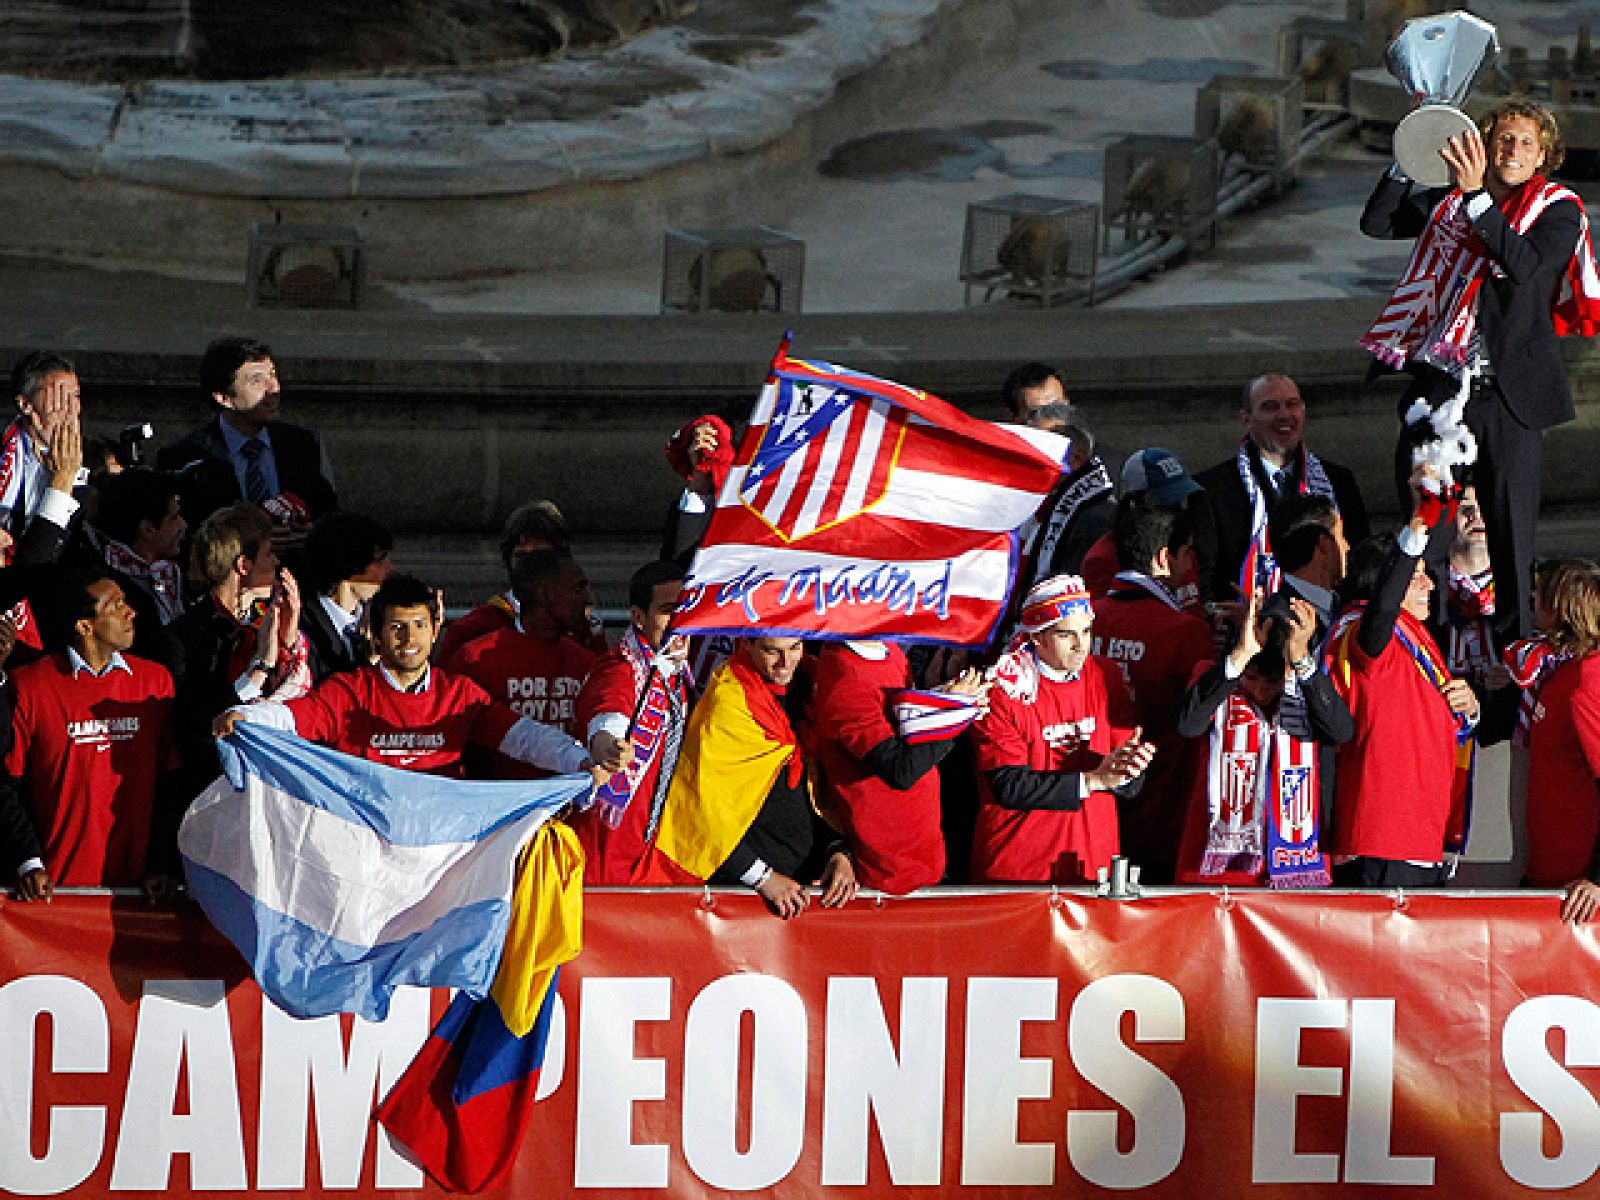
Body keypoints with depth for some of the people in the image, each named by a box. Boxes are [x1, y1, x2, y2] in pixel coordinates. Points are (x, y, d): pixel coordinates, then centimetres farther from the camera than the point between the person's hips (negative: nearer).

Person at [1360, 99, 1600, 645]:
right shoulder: (1449, 203, 9)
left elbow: (1525, 263, -19)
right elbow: (1376, 224, 3)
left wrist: (1477, 195, -23)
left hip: (1505, 393, -3)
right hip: (1439, 386, 3)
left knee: (1510, 526, 1)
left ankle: (1513, 644, 10)